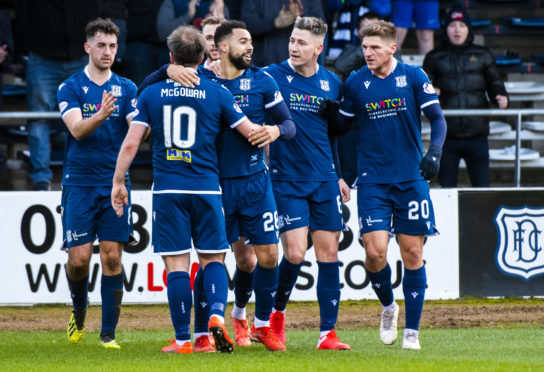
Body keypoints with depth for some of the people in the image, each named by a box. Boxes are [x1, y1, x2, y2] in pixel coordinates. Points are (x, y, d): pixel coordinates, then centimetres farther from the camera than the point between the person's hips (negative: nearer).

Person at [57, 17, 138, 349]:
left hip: (115, 183, 1)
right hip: (79, 182, -1)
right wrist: (100, 116, -34)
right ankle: (79, 314, 24)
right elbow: (77, 129, -15)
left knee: (112, 257, -4)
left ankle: (109, 333, 2)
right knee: (79, 258, -4)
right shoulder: (71, 88, 1)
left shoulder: (127, 89, 7)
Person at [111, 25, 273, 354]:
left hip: (168, 191, 0)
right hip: (206, 188, 0)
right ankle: (217, 313, -15)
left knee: (177, 265, 2)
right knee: (213, 258, 10)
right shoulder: (216, 93, 1)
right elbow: (251, 132, 6)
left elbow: (131, 143, 0)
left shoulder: (152, 94, 3)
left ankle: (183, 339, -1)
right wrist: (269, 132, 28)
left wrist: (118, 182, 9)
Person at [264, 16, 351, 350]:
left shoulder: (333, 83, 7)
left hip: (324, 181, 3)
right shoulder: (272, 77, -4)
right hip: (286, 180, -3)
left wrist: (340, 174, 15)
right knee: (295, 253, -11)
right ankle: (276, 312, 16)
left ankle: (328, 333, 4)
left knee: (329, 253, 0)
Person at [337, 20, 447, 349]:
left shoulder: (413, 77, -1)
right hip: (372, 180, 0)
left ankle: (412, 330, 8)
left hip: (412, 177, 0)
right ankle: (388, 307, 17)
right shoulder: (355, 83, 2)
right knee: (375, 251, -12)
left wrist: (435, 151, -18)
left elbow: (437, 118, 0)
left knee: (413, 252, 0)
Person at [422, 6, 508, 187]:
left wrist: (501, 98, -7)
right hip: (446, 136, 0)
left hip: (477, 134, 0)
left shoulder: (482, 55, 10)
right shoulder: (434, 58, 8)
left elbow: (495, 84, 14)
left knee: (482, 187, -2)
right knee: (446, 190, 3)